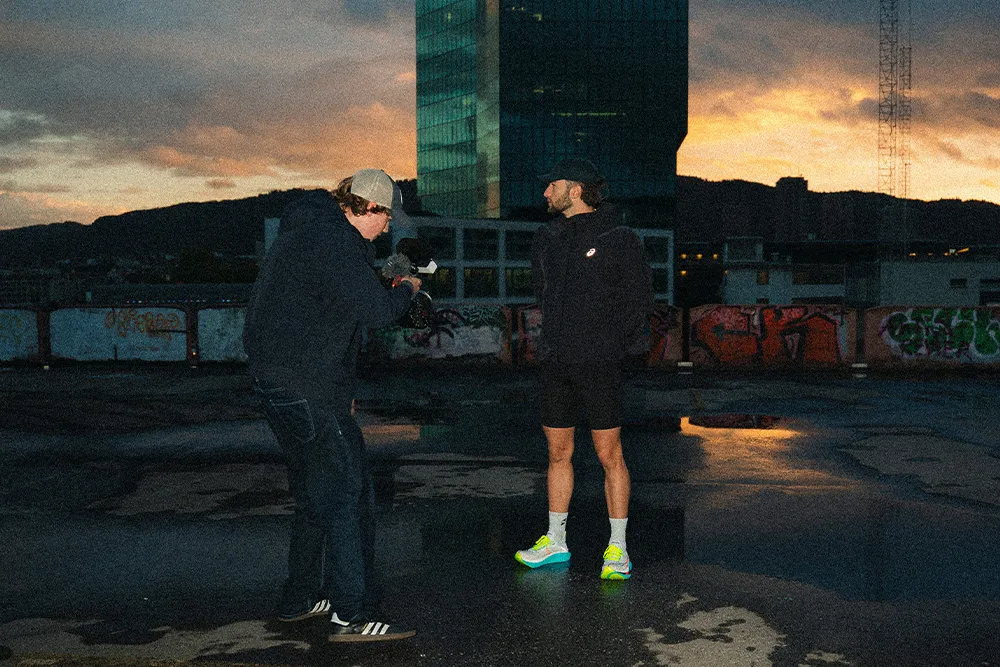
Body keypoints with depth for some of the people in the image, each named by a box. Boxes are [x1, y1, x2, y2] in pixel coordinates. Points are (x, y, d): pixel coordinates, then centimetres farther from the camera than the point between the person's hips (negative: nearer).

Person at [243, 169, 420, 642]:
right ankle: (352, 616, -3)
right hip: (307, 390, -11)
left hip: (277, 383, 11)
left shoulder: (305, 229, 18)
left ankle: (300, 599, 29)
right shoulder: (333, 240, -17)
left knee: (316, 495, 20)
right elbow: (376, 310, -22)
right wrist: (407, 289, -1)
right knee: (347, 496, -7)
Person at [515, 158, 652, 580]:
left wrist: (616, 345, -3)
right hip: (556, 362, 6)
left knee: (609, 455, -1)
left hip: (598, 363, -6)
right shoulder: (548, 238, 11)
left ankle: (617, 549, 8)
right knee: (558, 452, 12)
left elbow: (640, 296, 0)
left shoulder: (617, 238, -5)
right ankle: (555, 542, 23)